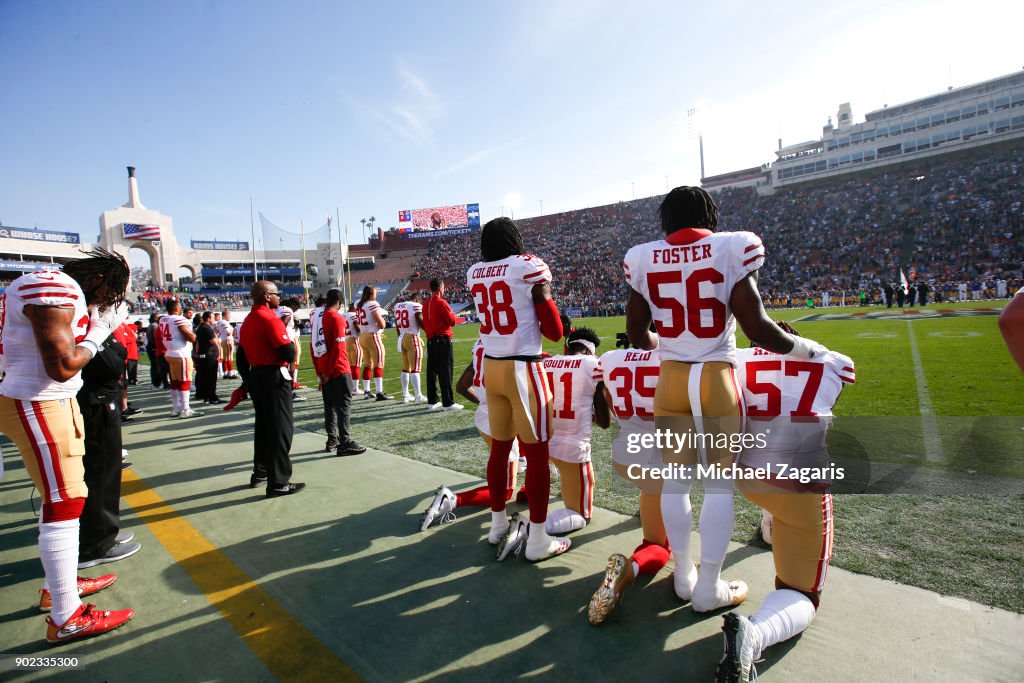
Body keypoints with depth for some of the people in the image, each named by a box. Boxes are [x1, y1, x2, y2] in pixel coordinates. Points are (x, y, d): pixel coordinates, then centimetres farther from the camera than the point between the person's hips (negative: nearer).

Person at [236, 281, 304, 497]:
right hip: (274, 377, -9)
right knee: (281, 429, -3)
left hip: (255, 377, 9)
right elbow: (289, 354, -20)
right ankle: (278, 483, 0)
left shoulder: (248, 321, 13)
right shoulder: (270, 319, -16)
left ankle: (260, 473, 31)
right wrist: (289, 341, 0)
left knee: (263, 426, 20)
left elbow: (241, 356, 17)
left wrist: (248, 381, 23)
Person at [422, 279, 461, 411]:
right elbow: (452, 321, -10)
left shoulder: (426, 304, 11)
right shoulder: (441, 302, -12)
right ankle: (448, 403, -2)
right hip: (443, 340, -8)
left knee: (432, 371, 11)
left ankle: (432, 401, 18)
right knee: (446, 372, -4)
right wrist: (452, 314, 7)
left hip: (430, 341, 8)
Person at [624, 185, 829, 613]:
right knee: (719, 485, 10)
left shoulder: (644, 260, 2)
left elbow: (637, 336, 9)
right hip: (717, 381, -2)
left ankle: (684, 577, 29)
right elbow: (757, 328, -11)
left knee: (675, 481, 14)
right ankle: (709, 588, 21)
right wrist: (809, 349, 5)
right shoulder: (731, 249, -6)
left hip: (670, 381, 3)